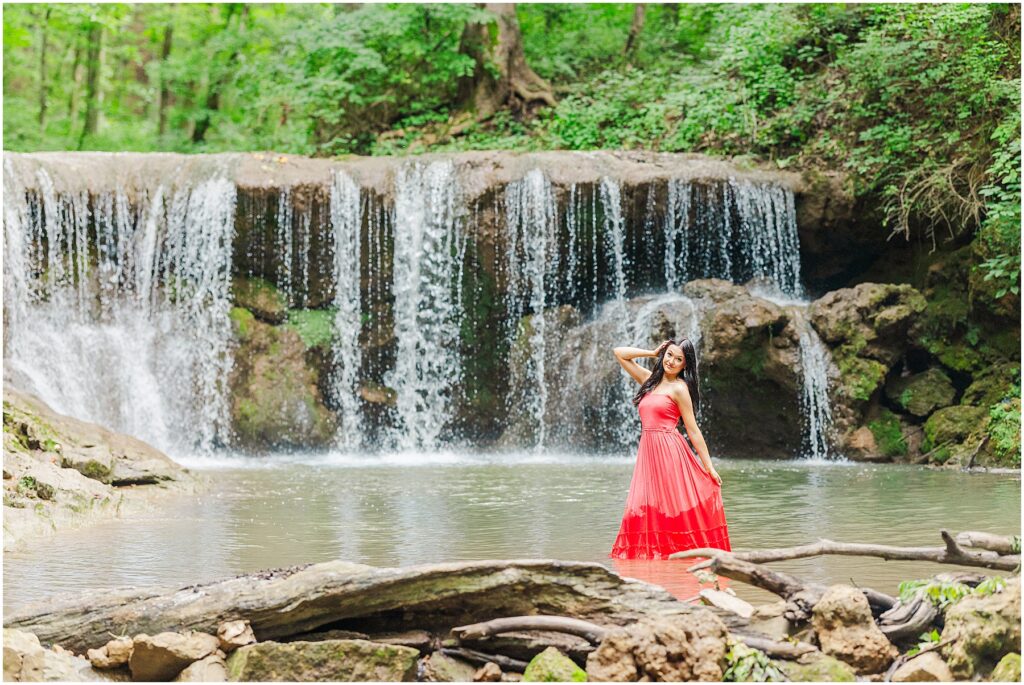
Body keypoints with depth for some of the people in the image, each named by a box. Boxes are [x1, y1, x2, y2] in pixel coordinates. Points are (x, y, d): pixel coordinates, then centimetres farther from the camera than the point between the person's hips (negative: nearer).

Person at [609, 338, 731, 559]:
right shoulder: (650, 380, 16)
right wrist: (652, 353, 15)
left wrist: (709, 467, -5)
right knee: (644, 511, 0)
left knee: (673, 509, -7)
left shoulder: (679, 388, -3)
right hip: (647, 452, 7)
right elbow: (620, 353, 21)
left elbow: (693, 430, -4)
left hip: (669, 452, -7)